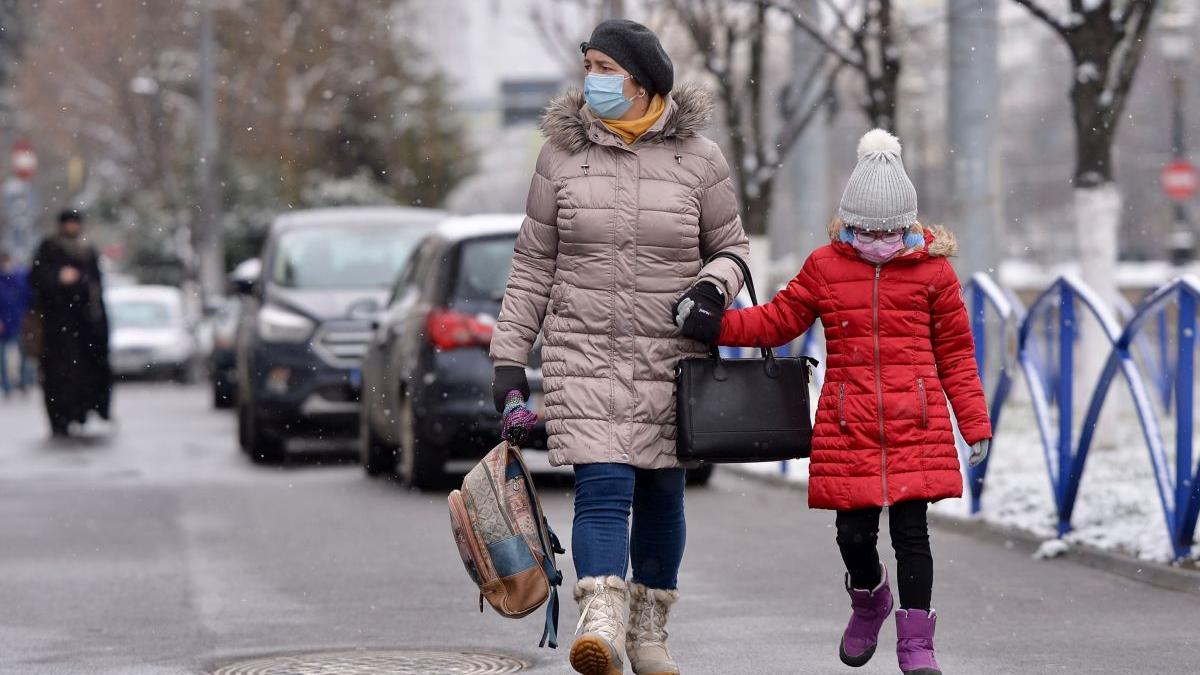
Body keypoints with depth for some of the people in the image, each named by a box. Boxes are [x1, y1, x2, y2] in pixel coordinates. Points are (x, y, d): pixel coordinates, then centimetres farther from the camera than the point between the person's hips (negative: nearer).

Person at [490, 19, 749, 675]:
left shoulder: (697, 158, 2)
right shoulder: (562, 154, 3)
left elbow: (731, 246, 13)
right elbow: (532, 266, 7)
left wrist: (713, 286, -10)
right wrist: (509, 357, 4)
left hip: (671, 359, 1)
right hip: (584, 354, -1)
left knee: (660, 495, 8)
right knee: (604, 488, -16)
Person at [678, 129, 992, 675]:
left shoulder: (933, 271, 4)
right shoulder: (825, 267, 6)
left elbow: (956, 353, 9)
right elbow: (778, 321, 11)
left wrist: (976, 424, 6)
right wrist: (712, 324, -3)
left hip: (916, 425, -1)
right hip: (848, 423, 1)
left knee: (910, 531, -4)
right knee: (854, 532, 2)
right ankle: (868, 599, 35)